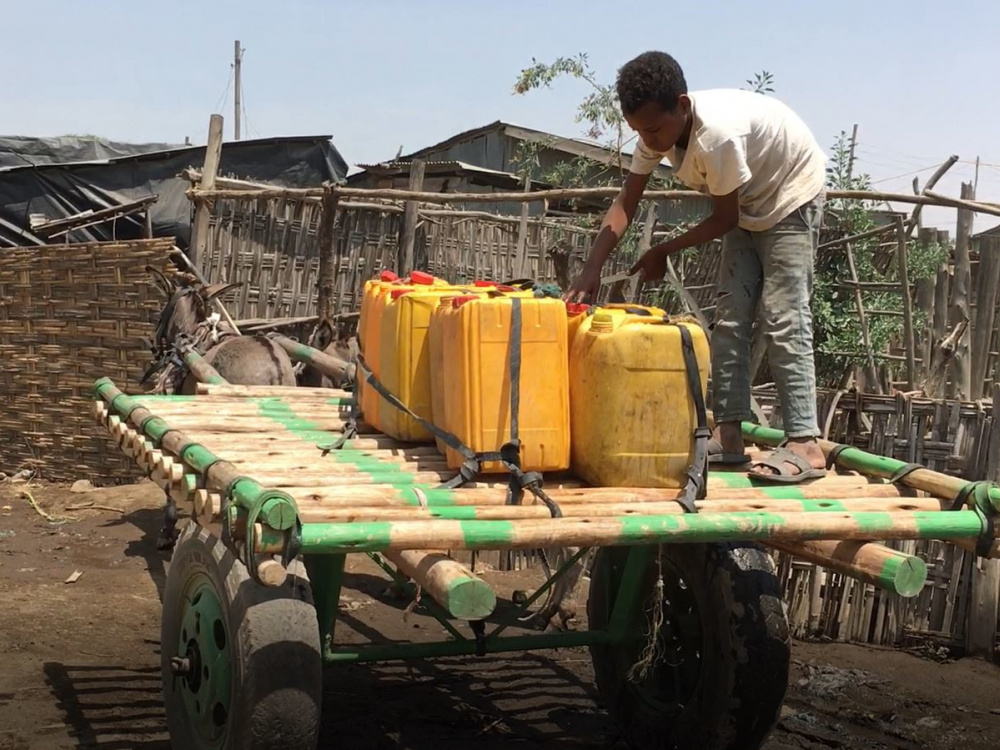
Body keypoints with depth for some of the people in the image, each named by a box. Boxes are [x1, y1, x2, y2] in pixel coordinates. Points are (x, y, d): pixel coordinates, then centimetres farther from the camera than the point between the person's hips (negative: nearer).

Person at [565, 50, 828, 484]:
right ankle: (728, 435, 4)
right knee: (729, 319, 2)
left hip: (792, 196, -8)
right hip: (748, 205, 8)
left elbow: (723, 219, -25)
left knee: (784, 319, -16)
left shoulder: (718, 134, -37)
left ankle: (804, 444, -19)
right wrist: (592, 268, -24)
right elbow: (626, 203, -13)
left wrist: (664, 252, -15)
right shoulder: (658, 128, -14)